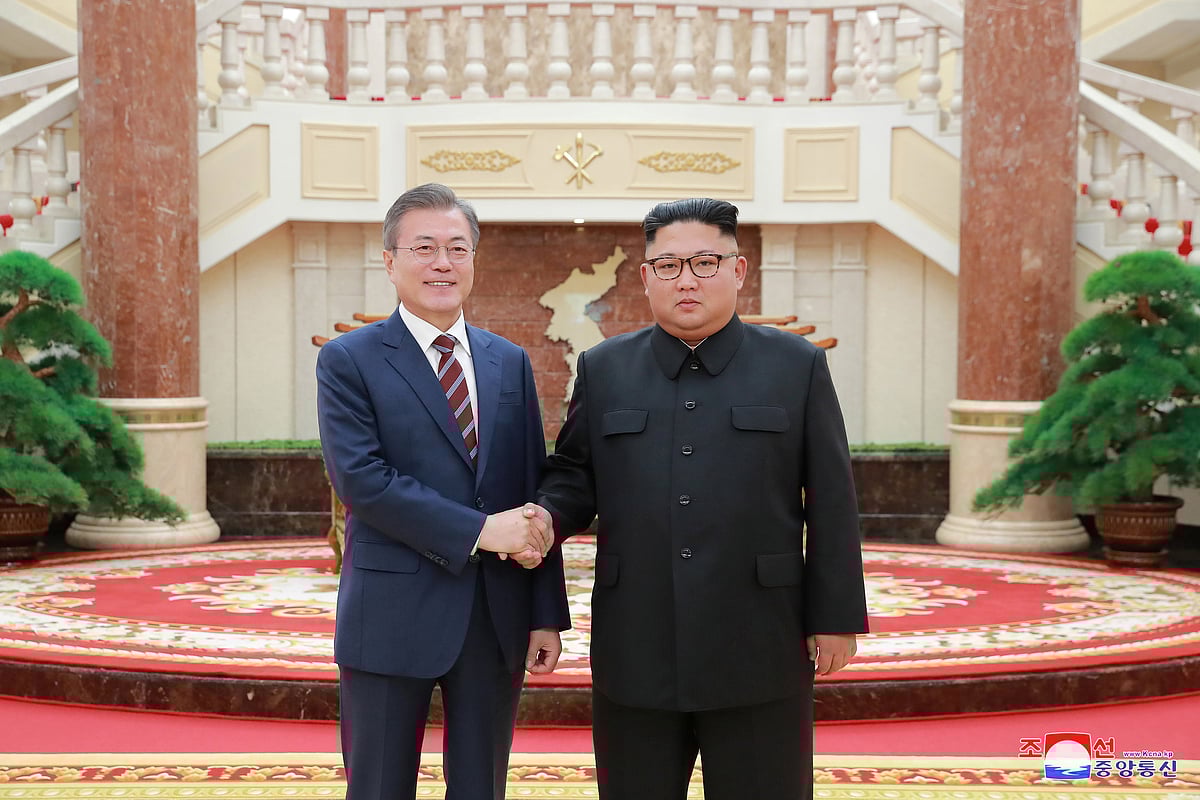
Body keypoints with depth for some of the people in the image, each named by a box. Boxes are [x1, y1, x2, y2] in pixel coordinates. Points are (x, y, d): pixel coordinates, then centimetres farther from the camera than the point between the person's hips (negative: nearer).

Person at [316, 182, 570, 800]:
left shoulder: (510, 363, 10)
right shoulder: (348, 361, -3)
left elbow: (535, 496, 9)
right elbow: (360, 478, -16)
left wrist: (547, 613, 4)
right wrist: (478, 530, -20)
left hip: (497, 620, 4)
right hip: (394, 618, -4)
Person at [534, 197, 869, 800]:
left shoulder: (798, 367, 3)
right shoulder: (602, 370, 9)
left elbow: (831, 503, 1)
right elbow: (574, 475, 12)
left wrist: (835, 617, -1)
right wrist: (546, 516, -11)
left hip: (760, 656, -1)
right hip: (634, 655, 2)